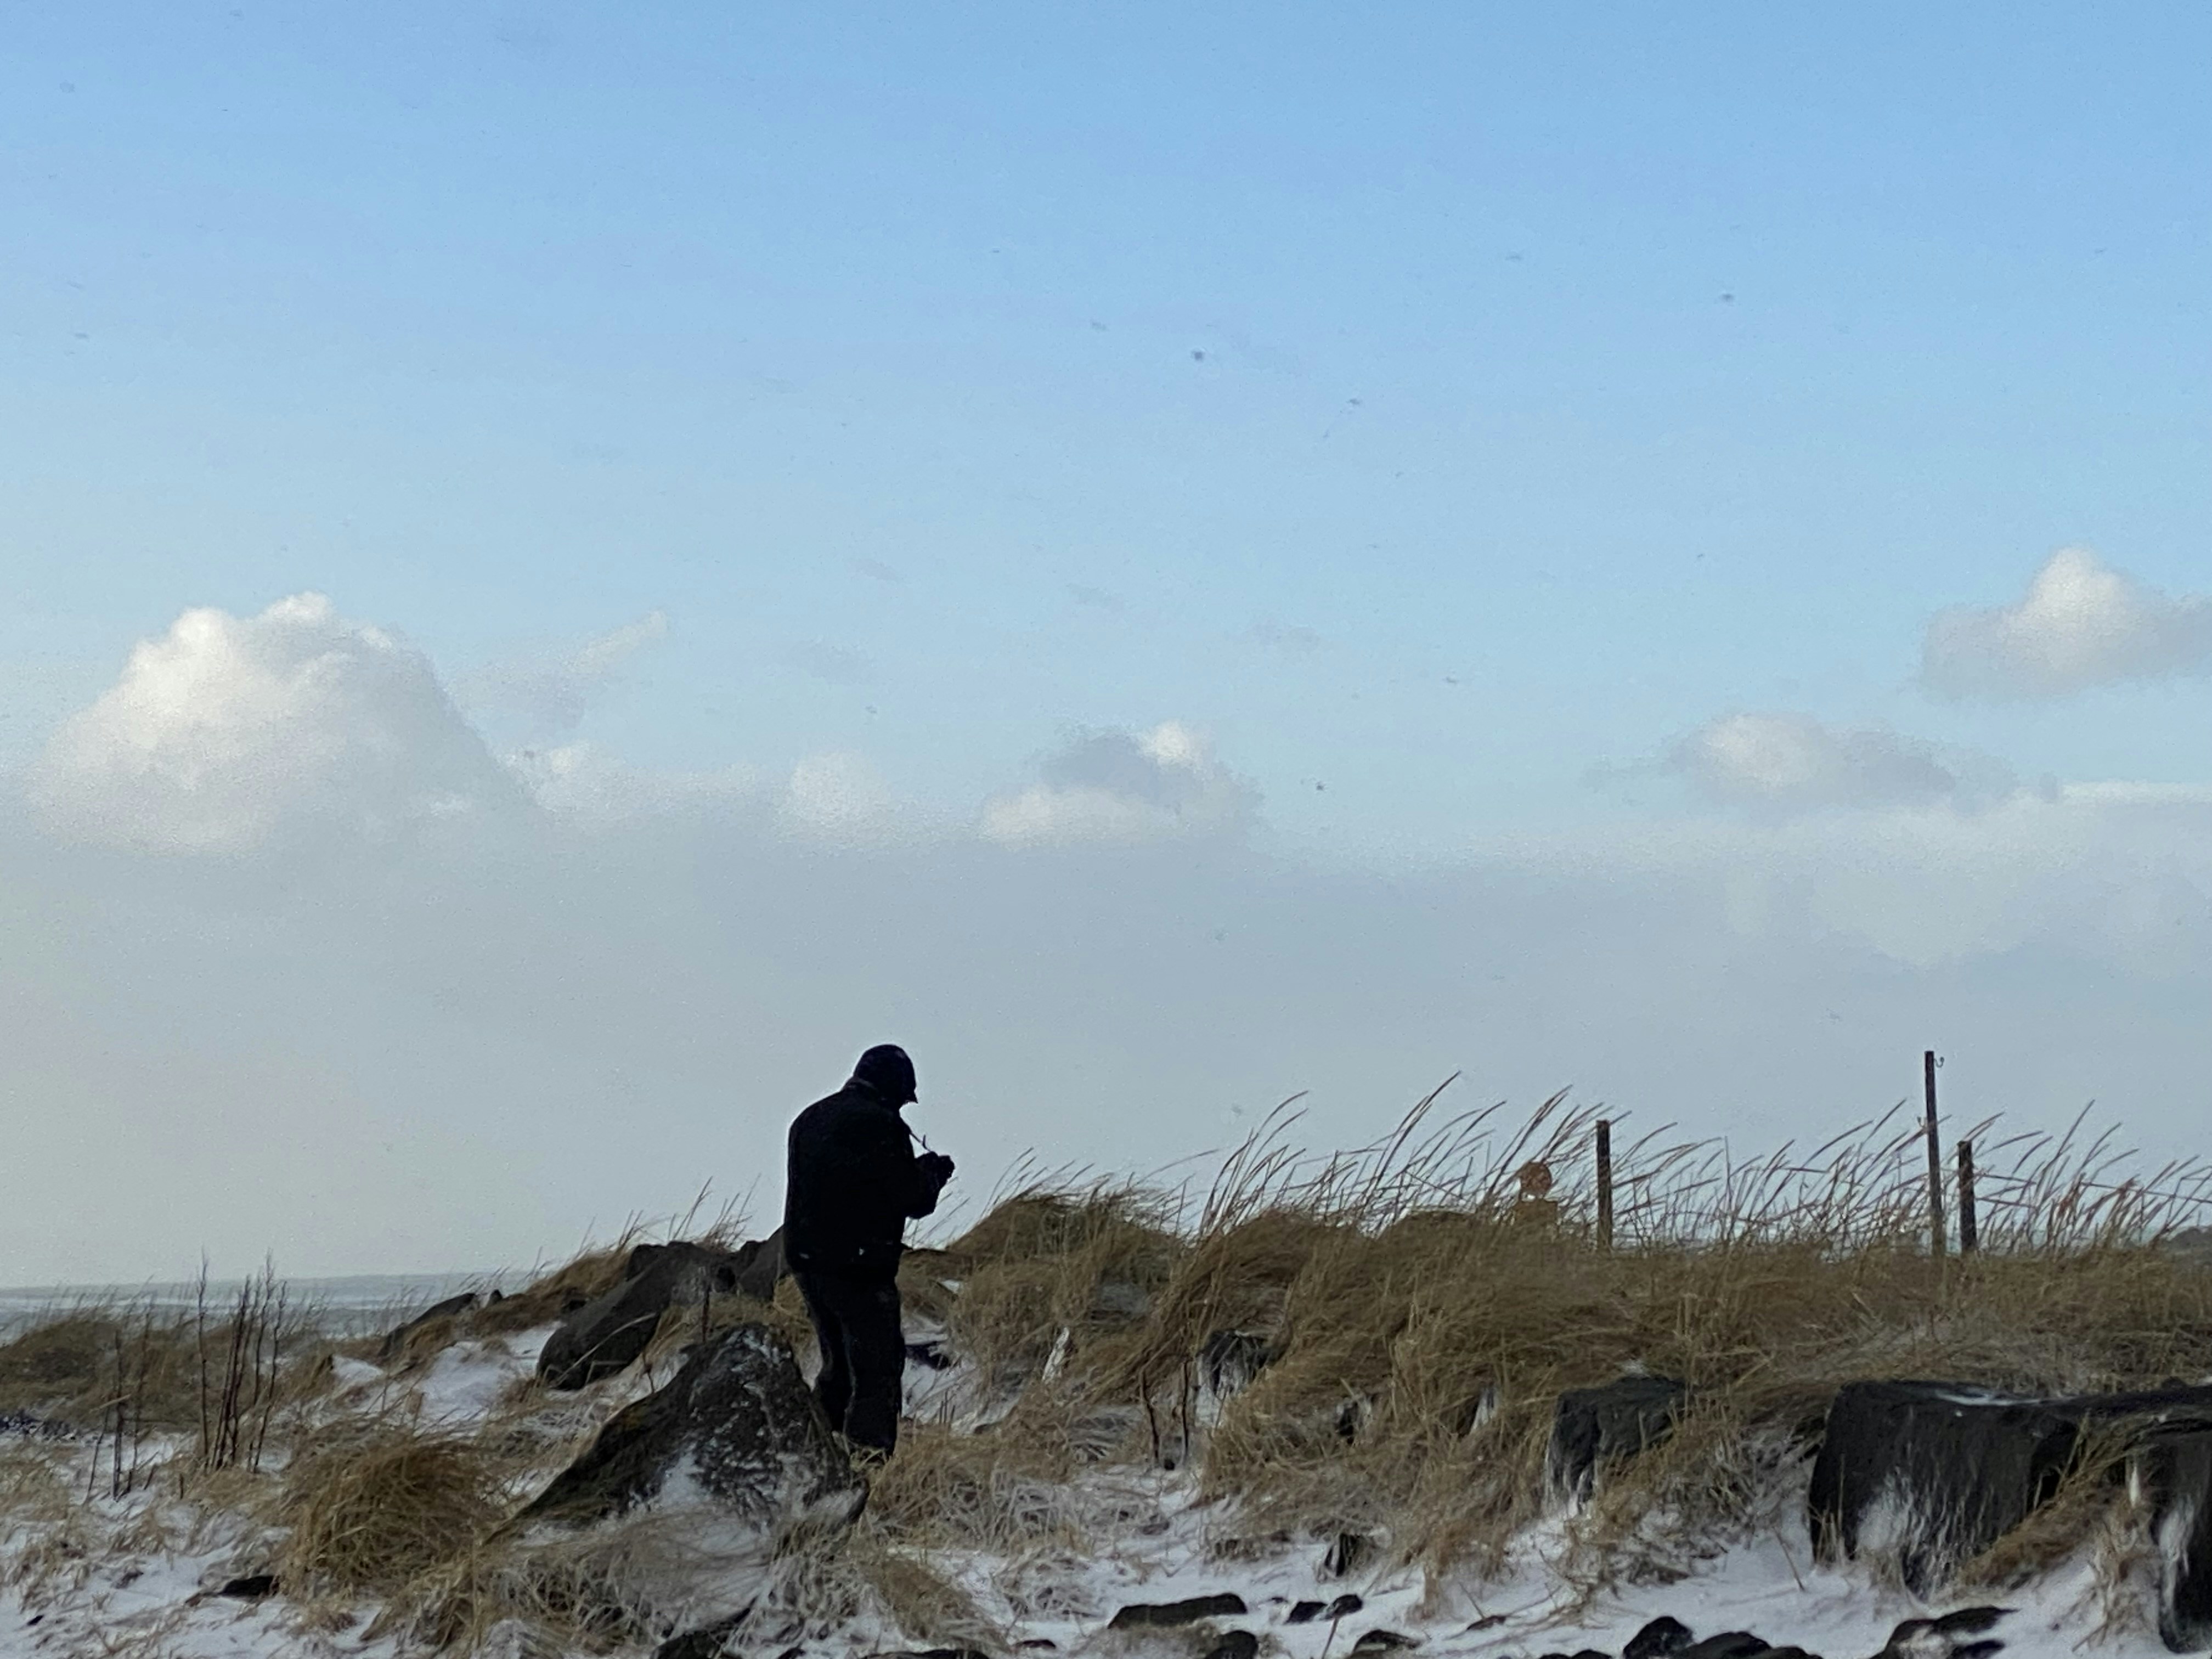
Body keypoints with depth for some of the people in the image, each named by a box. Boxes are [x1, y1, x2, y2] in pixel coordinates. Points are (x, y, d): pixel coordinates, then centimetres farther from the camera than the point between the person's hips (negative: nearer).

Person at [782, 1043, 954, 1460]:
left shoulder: (809, 1119, 13)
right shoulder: (881, 1125, -13)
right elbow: (913, 1199, -12)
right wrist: (933, 1172, 9)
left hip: (804, 1259, 8)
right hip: (858, 1269, -8)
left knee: (839, 1364, 19)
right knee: (878, 1368, -3)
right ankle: (869, 1452, -10)